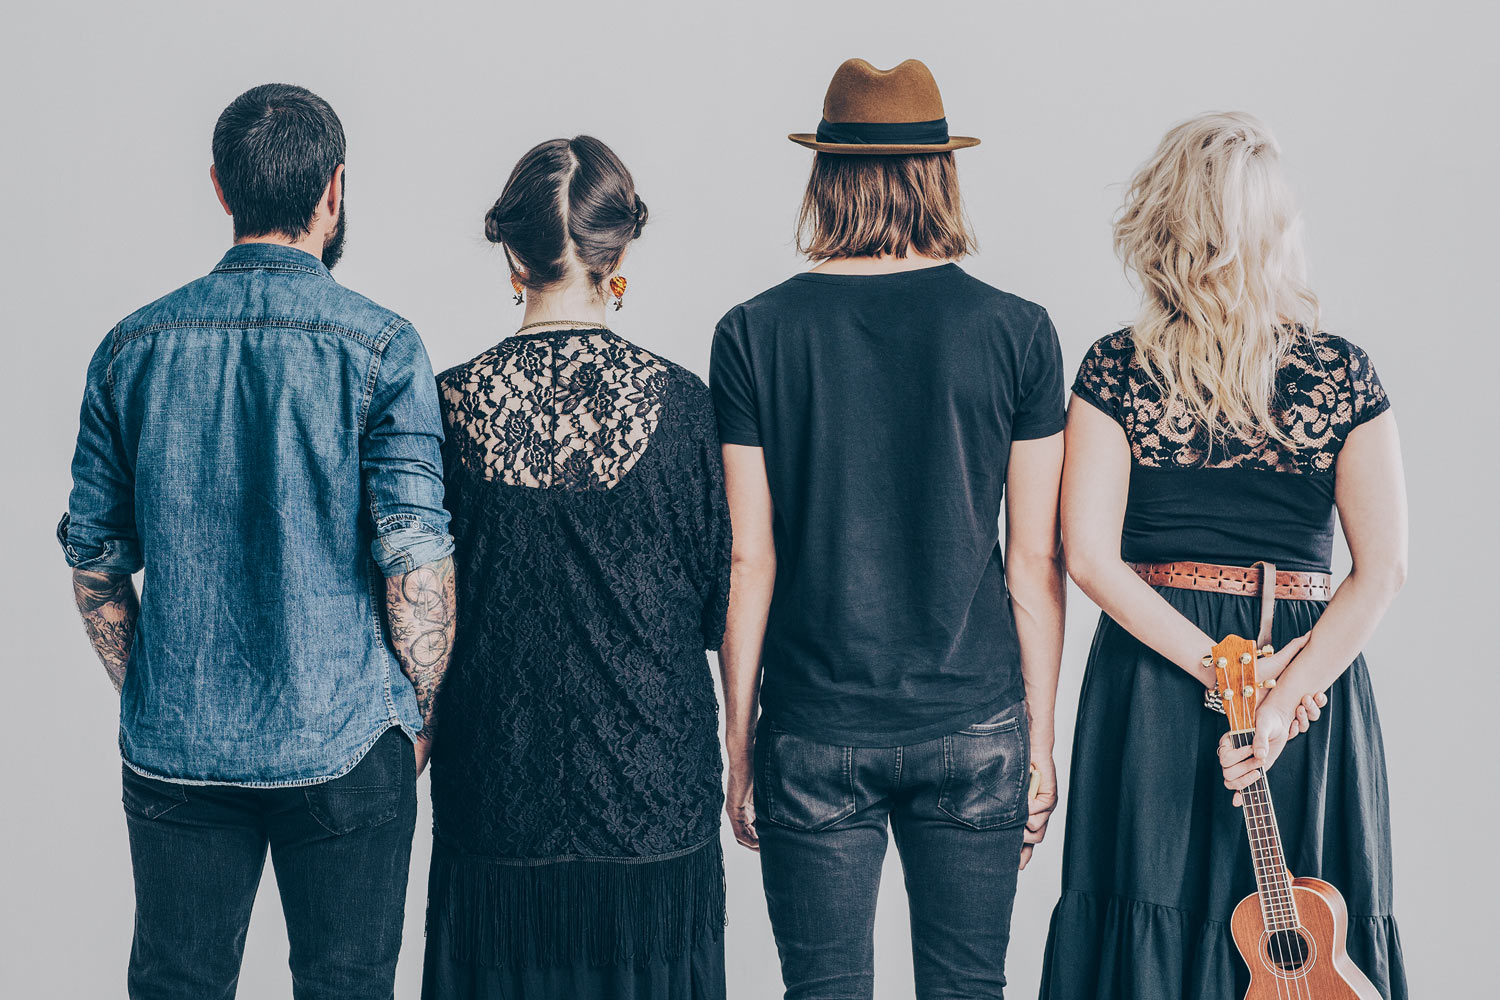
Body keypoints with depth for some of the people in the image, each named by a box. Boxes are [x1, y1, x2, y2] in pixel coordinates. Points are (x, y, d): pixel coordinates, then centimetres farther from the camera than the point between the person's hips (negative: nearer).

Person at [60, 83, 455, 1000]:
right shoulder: (380, 348, -9)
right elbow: (416, 563, -12)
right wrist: (420, 719, 1)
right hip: (341, 748, -3)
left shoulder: (134, 347, 2)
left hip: (175, 748, 3)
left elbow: (96, 563, 5)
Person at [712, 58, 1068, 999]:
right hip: (975, 728, 1)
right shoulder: (1017, 331, -2)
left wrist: (738, 741, 6)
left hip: (814, 734, 0)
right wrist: (1041, 738, 8)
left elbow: (749, 561, -3)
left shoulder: (754, 333, -4)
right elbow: (1035, 561, 0)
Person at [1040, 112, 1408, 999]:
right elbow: (1385, 569, -9)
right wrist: (1282, 694, -14)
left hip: (1153, 680, 0)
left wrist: (1216, 669, -13)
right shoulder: (1343, 373, -3)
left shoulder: (1118, 370, -4)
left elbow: (1091, 557, -12)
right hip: (1314, 679, 0)